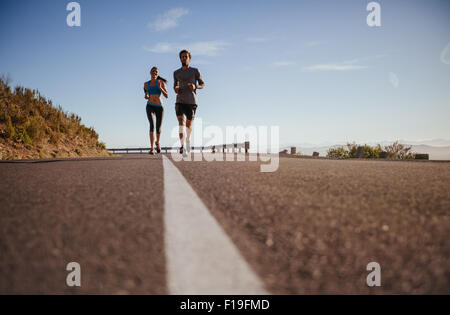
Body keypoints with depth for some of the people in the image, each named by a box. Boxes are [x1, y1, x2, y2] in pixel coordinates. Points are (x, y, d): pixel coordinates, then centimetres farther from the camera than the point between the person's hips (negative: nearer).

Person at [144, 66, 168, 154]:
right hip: (150, 107, 0)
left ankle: (157, 142, 42)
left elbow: (167, 96, -3)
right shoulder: (146, 84, 9)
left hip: (159, 107, 0)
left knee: (158, 128, 8)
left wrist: (160, 88, -20)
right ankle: (152, 148, -26)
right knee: (152, 125, -24)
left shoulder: (161, 82, 1)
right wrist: (146, 97, -2)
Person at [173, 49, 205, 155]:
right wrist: (175, 89, -1)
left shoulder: (195, 71, 2)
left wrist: (195, 87, -15)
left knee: (189, 124, 9)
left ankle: (188, 139, 38)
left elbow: (202, 85, 7)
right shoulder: (176, 73, 10)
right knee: (181, 122, -18)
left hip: (191, 102, -1)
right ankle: (182, 146, -25)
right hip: (180, 102, 1)